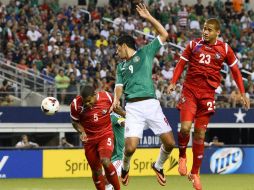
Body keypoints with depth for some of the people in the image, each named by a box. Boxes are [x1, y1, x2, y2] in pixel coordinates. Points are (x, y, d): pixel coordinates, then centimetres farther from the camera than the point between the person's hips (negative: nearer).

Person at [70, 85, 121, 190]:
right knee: (96, 171, 8)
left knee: (105, 161, -25)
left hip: (106, 135, -2)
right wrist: (82, 131, -17)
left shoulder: (106, 97, -15)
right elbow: (75, 122, 0)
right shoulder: (76, 104, -16)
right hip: (89, 138, 2)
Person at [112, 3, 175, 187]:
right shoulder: (121, 66, 23)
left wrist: (149, 17, 6)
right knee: (130, 147, -15)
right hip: (133, 107, 1)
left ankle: (158, 166, 23)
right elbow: (119, 85, 12)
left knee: (170, 143, -6)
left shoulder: (146, 52, 15)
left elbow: (164, 35, 11)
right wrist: (116, 99, -8)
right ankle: (125, 168, 17)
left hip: (151, 104, -1)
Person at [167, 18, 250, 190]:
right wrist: (173, 82, -5)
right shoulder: (194, 45, 2)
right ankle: (182, 157, 11)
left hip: (208, 94, 1)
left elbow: (235, 71, 12)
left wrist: (243, 93, 8)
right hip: (190, 91, -1)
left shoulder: (224, 49, 3)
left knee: (200, 134, 4)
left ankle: (195, 173, 15)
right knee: (185, 128, -18)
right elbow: (181, 64, 8)